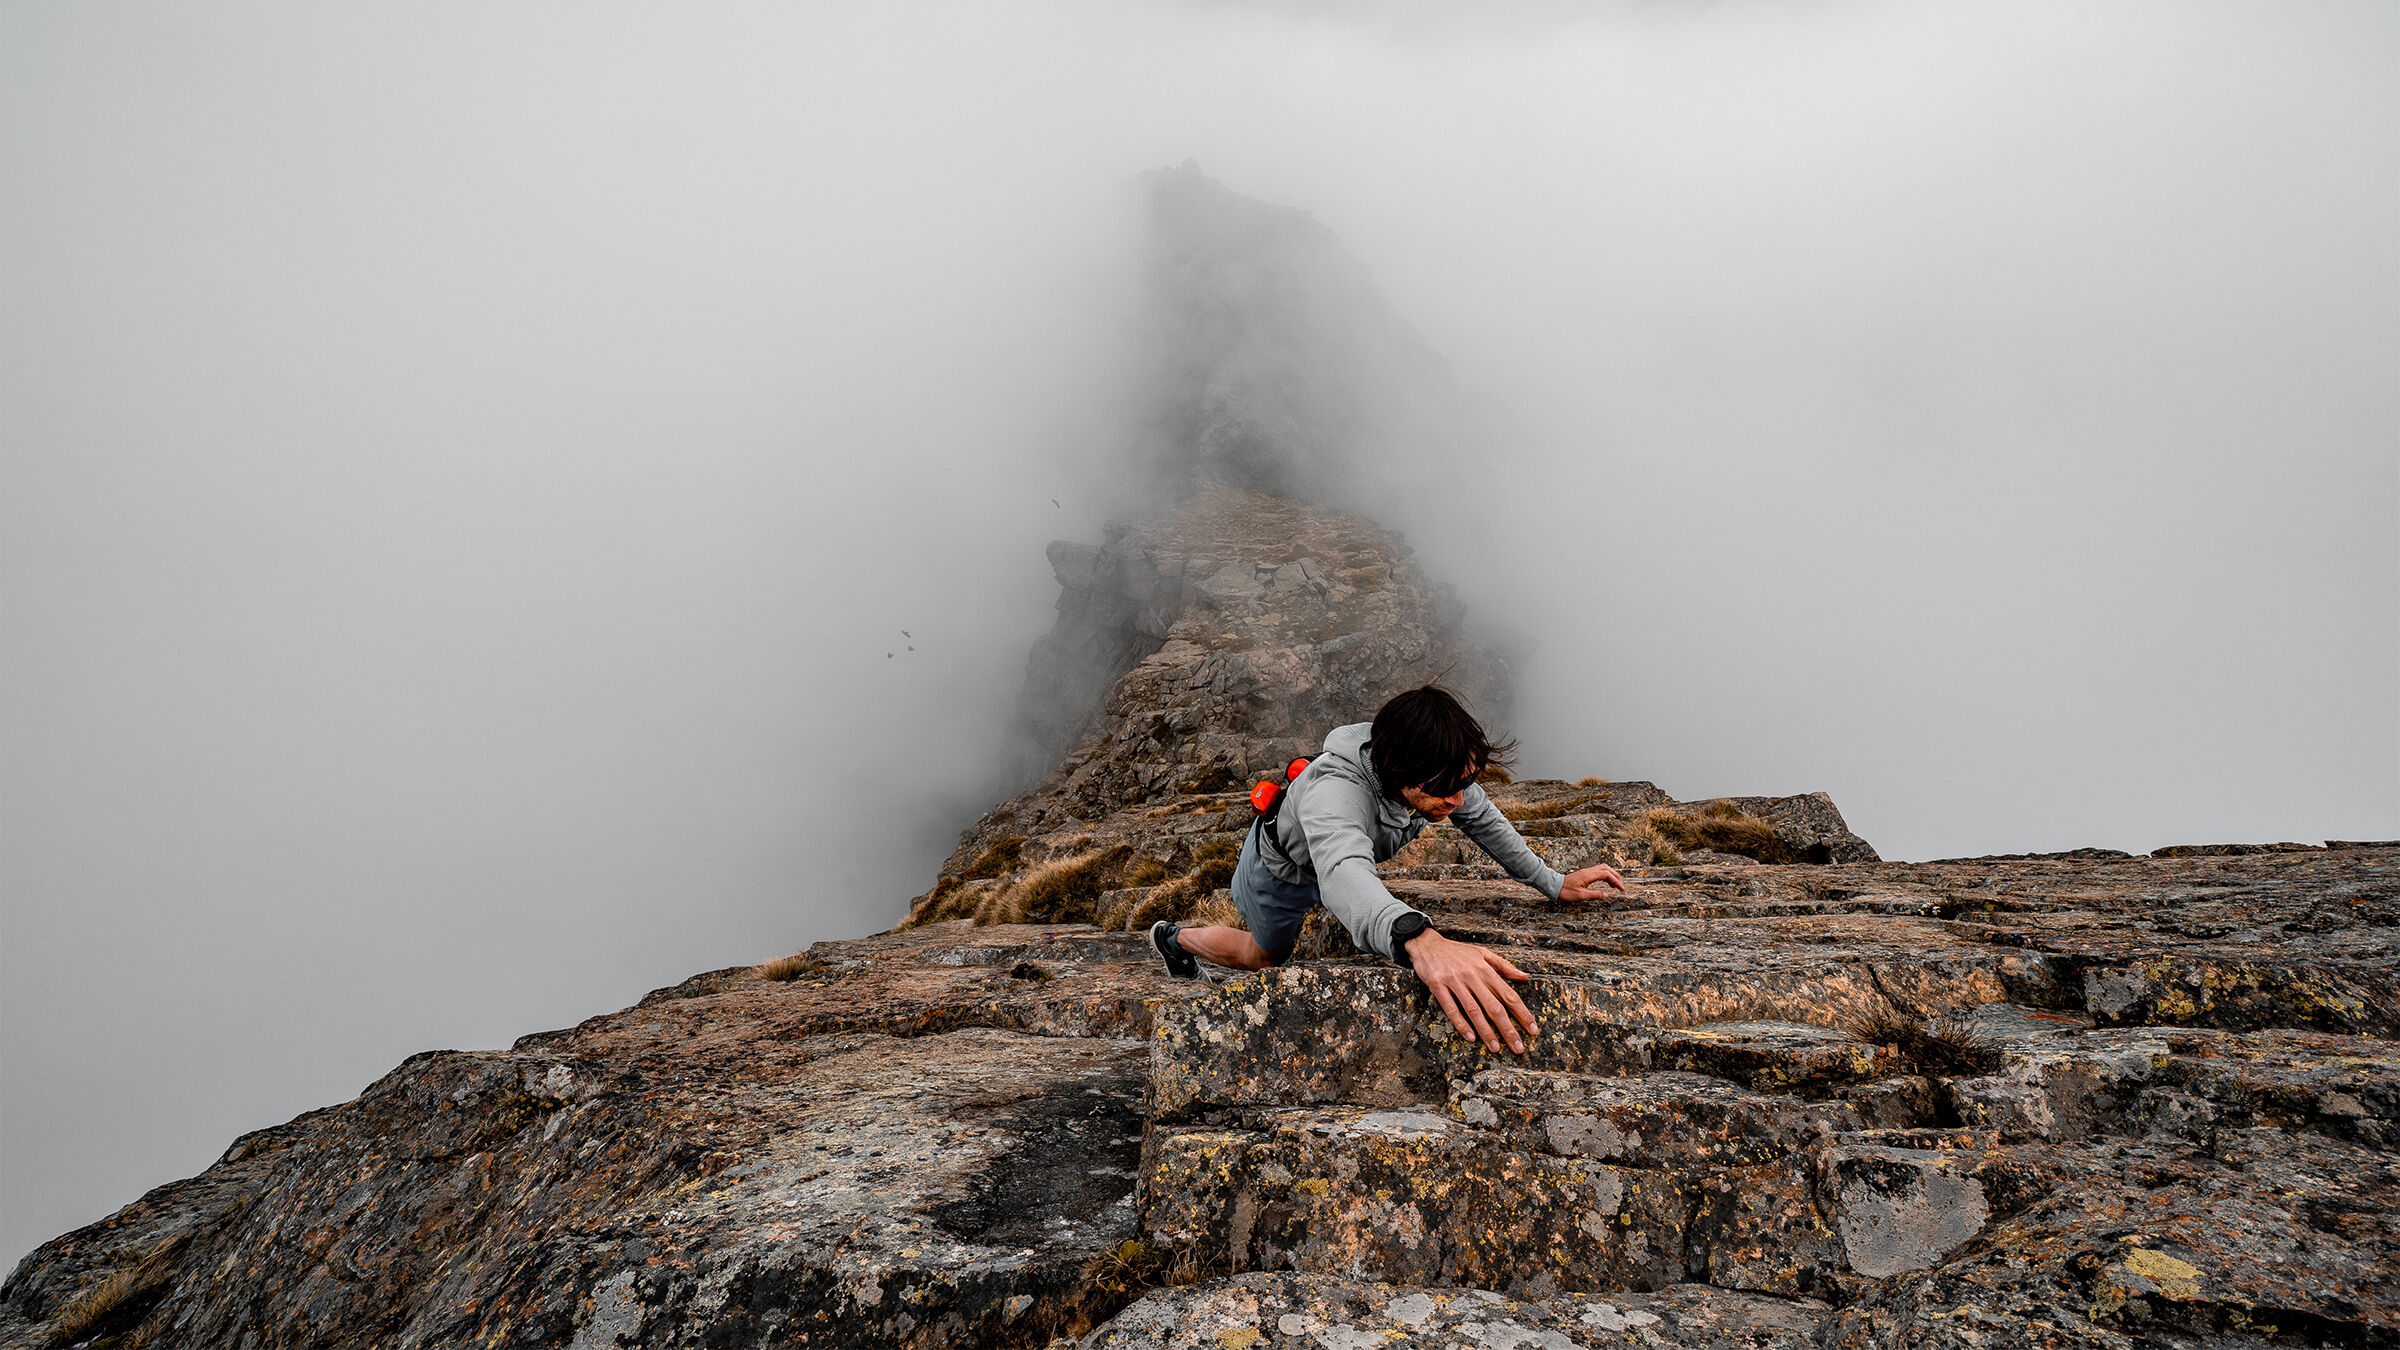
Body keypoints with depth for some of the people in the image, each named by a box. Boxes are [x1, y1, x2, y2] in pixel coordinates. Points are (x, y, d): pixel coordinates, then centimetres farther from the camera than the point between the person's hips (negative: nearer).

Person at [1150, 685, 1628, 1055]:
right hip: (1285, 869, -6)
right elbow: (1342, 871, -72)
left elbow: (1483, 820, -10)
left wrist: (1553, 883, -17)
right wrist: (1419, 940, -91)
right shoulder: (1336, 791, -52)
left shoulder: (1439, 771, -31)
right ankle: (1176, 938, 45)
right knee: (1266, 956, 18)